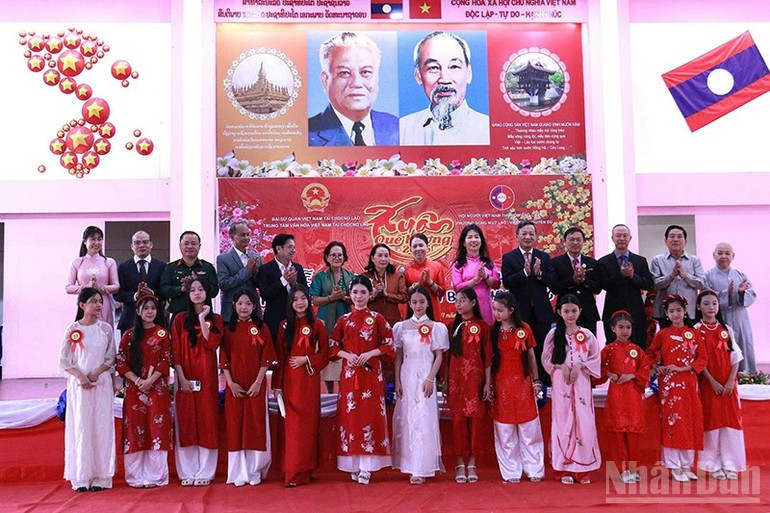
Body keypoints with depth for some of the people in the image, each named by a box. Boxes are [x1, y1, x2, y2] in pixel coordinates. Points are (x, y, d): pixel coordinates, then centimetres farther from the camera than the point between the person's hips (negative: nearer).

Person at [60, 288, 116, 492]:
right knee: (80, 426, -1)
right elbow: (63, 360, 3)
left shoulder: (106, 328, 5)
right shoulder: (72, 329, 2)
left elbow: (111, 358, 6)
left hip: (102, 383, 1)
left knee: (102, 427, -1)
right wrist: (80, 375, -11)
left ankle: (100, 477, 4)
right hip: (78, 384, -1)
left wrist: (96, 373, -9)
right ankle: (81, 477, 5)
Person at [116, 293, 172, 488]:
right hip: (134, 389, 1)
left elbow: (166, 361, -1)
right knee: (135, 432, 2)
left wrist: (150, 381, -12)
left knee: (157, 430, -2)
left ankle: (155, 477, 3)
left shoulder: (162, 334, 5)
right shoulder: (129, 336, 8)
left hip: (157, 389, -1)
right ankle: (136, 477, 9)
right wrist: (137, 381, -10)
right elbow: (121, 362, 3)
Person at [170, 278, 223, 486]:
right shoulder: (180, 319, 5)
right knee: (186, 422, 2)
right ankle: (187, 472, 10)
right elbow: (175, 352, 0)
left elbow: (212, 344, -10)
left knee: (206, 421, 1)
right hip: (185, 377, 0)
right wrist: (181, 378, -9)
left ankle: (205, 472, 8)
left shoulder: (216, 319, 7)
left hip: (207, 376, 0)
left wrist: (203, 318, -10)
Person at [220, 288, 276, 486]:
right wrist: (231, 383, -7)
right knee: (235, 426, 4)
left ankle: (255, 471, 12)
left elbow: (266, 358, -3)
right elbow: (224, 359, 3)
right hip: (234, 386, 2)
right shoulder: (228, 329, 6)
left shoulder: (261, 328, 1)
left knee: (256, 425, 2)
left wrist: (258, 382, -11)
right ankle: (239, 473, 12)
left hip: (256, 385, -2)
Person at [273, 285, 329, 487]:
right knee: (291, 424, 2)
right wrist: (277, 385, 3)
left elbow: (324, 353, 3)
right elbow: (279, 357, 6)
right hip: (289, 380, 1)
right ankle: (292, 473, 9)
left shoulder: (316, 325, 2)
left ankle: (305, 470, 9)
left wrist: (306, 359, -12)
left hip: (309, 380, -1)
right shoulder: (285, 326, 6)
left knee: (309, 423, 1)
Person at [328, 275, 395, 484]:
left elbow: (388, 345, 2)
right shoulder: (343, 320, 8)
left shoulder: (377, 319, 3)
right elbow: (333, 346, 10)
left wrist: (370, 354, -12)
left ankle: (366, 466, 0)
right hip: (349, 373, 2)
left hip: (371, 373, -2)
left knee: (369, 414, -5)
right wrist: (347, 355, -8)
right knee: (350, 414, 1)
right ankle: (353, 465, 8)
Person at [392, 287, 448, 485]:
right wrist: (397, 381, 0)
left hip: (425, 376, -3)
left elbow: (439, 356, -1)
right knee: (405, 419, 4)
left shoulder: (436, 327, 2)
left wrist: (430, 379, -10)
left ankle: (420, 469, -3)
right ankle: (408, 464, 13)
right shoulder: (401, 327, 8)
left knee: (423, 419, -6)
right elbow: (398, 356, 8)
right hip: (406, 376, 3)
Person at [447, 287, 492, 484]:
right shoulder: (453, 326, 9)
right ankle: (460, 463, 8)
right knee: (458, 419, 1)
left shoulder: (482, 326, 3)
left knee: (475, 418, 0)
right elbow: (448, 355, 9)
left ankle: (472, 463, 10)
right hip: (456, 377, 2)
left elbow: (487, 357, 1)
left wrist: (488, 383, -4)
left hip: (475, 377, -1)